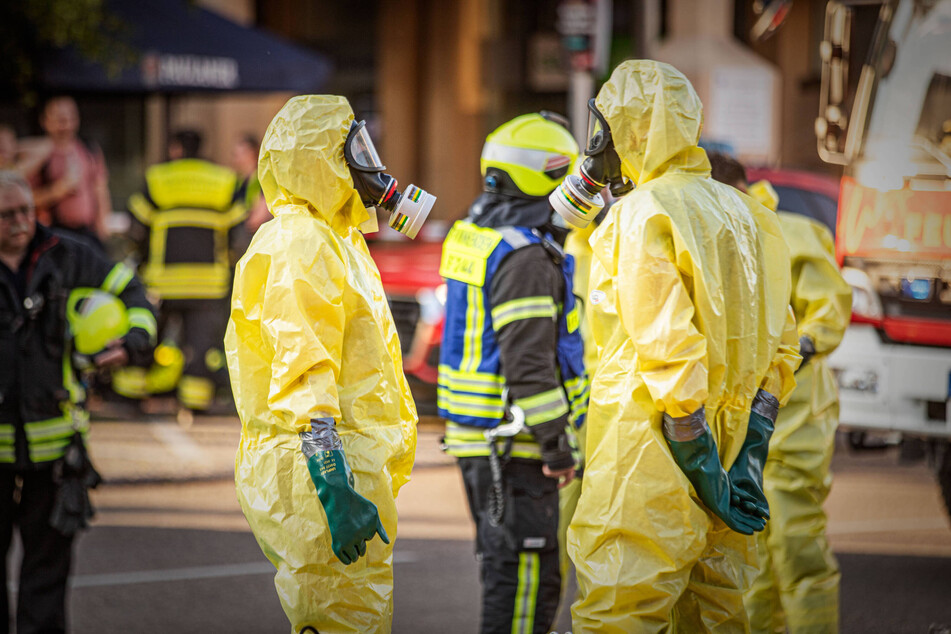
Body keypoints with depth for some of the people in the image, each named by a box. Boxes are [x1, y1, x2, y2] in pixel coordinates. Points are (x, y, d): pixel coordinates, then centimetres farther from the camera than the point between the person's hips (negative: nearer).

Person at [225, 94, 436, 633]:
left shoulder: (336, 240, 21)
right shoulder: (299, 246, -13)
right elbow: (303, 378, -22)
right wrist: (334, 488, -28)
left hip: (353, 464, 11)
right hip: (321, 469, -11)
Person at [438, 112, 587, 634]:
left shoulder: (471, 239, 12)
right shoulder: (526, 258, -19)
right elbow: (528, 362, -23)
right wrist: (557, 442, -19)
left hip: (475, 433, 10)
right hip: (515, 445, -10)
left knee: (505, 565, 18)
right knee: (525, 573, -7)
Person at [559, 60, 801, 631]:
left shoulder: (642, 216, -11)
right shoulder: (741, 214, 14)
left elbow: (669, 351, -18)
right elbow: (779, 346, 14)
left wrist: (701, 463, -15)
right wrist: (750, 449, 11)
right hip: (730, 446, 8)